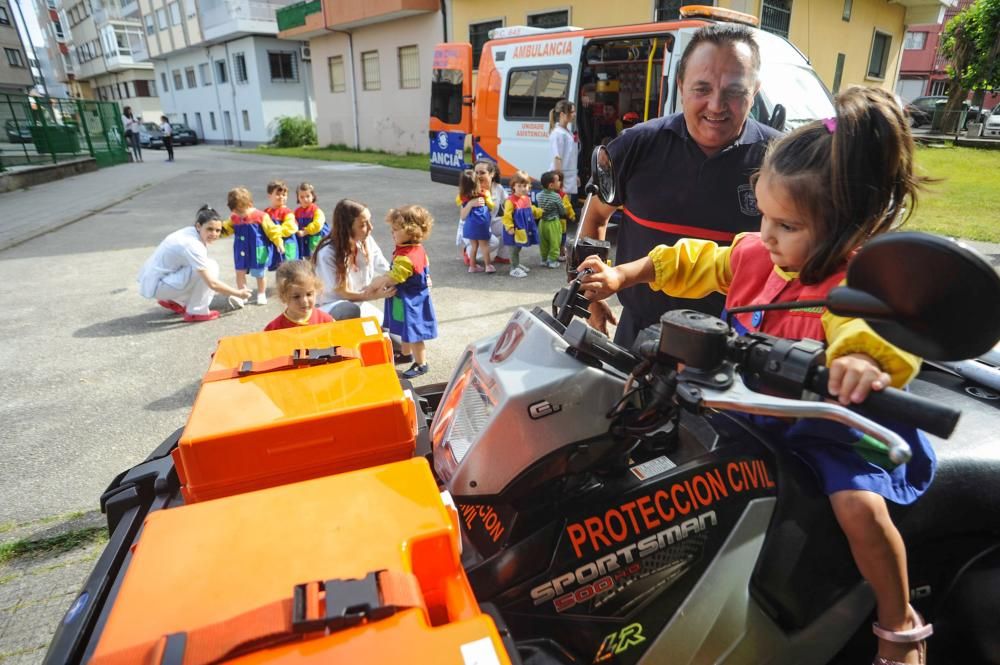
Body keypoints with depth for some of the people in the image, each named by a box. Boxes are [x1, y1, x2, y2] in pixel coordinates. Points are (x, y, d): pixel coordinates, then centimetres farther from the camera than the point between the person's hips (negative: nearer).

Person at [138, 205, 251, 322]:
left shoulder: (192, 233, -1)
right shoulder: (192, 246, -26)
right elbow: (212, 284, -27)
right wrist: (238, 293, -15)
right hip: (156, 285, -9)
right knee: (210, 267, -21)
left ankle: (173, 301, 19)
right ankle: (197, 312, -10)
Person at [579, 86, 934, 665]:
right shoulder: (757, 256, -5)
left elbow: (871, 332, -42)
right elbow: (693, 263, 4)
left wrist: (862, 361, -65)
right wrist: (621, 276, 0)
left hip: (835, 422, -6)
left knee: (860, 504, -24)